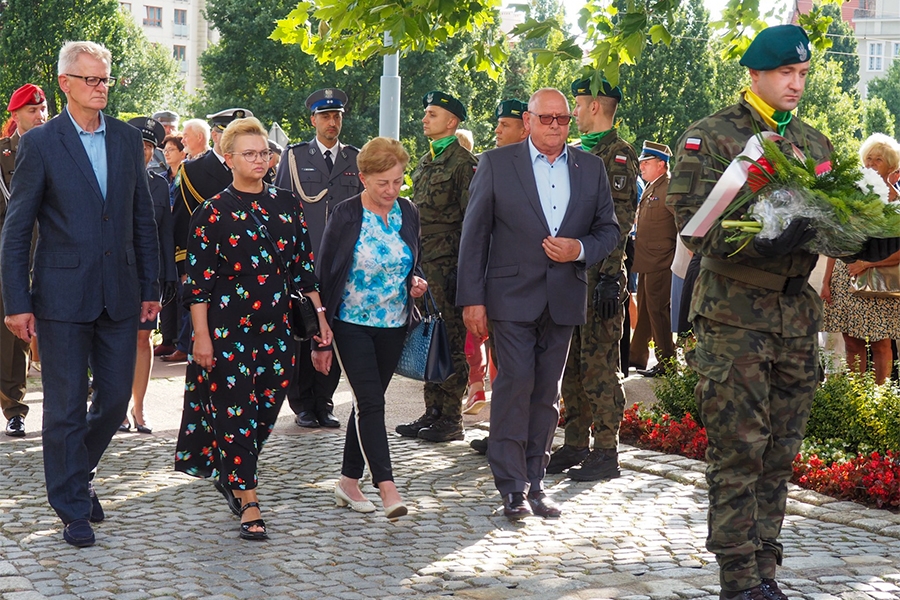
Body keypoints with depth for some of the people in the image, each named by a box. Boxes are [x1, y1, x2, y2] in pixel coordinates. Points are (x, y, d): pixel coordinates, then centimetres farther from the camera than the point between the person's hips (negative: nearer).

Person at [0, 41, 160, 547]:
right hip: (63, 295, -4)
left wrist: (150, 287, 9)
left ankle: (77, 472, 35)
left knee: (116, 399, 9)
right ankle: (74, 509, 16)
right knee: (65, 407, 3)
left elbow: (143, 219, 13)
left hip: (119, 294, 4)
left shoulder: (128, 139, 8)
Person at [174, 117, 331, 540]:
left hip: (276, 323, 5)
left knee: (266, 408, 8)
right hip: (228, 326, -4)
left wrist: (320, 314, 7)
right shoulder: (212, 212, -4)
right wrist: (201, 336, -11)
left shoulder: (286, 204, 8)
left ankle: (231, 477, 32)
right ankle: (249, 504, 2)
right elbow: (198, 280, -6)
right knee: (234, 410, -4)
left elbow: (303, 265, 12)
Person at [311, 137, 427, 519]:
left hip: (393, 326, 5)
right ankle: (387, 488, -15)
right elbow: (323, 274, -7)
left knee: (368, 402, 11)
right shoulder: (345, 215, -9)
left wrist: (417, 282, -5)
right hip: (352, 325, -5)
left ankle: (349, 480, 22)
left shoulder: (408, 213, 4)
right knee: (370, 402, -12)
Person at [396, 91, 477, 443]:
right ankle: (432, 412, 17)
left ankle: (451, 419, 1)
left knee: (450, 342, -4)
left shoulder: (463, 163, -8)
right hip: (423, 264, 9)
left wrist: (462, 266, -16)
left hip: (447, 265, -9)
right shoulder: (426, 162, 18)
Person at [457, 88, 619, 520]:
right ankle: (512, 487, -3)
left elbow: (609, 230, 12)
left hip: (564, 298, 3)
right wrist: (472, 298, -7)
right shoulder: (496, 164, 0)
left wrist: (579, 250, -10)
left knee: (547, 392, 7)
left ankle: (533, 481, 16)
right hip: (512, 296, -3)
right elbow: (474, 234, -1)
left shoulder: (591, 168, 9)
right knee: (515, 384, -10)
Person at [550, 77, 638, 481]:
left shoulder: (618, 154, -8)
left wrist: (609, 277, -21)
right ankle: (575, 445, 19)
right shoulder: (576, 153, 18)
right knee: (571, 365, 11)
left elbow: (619, 220, -15)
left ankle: (605, 452, -1)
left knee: (599, 366, -6)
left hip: (598, 275, -9)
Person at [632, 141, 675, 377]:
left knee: (657, 310, -5)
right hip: (645, 261, 10)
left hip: (659, 263, -10)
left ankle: (666, 362, 3)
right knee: (644, 309, 16)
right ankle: (637, 357, 24)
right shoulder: (649, 189, 15)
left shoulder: (668, 189, -14)